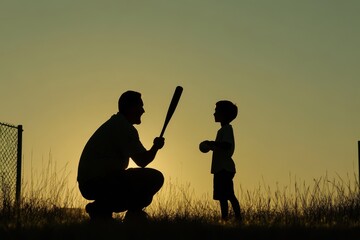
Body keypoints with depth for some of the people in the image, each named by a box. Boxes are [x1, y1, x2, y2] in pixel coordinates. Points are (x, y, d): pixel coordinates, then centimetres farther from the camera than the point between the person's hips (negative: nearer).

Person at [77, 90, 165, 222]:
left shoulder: (115, 123, 21)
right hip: (99, 182, -10)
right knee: (155, 178, -15)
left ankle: (100, 209, 9)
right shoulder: (124, 127, -11)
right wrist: (156, 146, 3)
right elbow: (142, 161, -15)